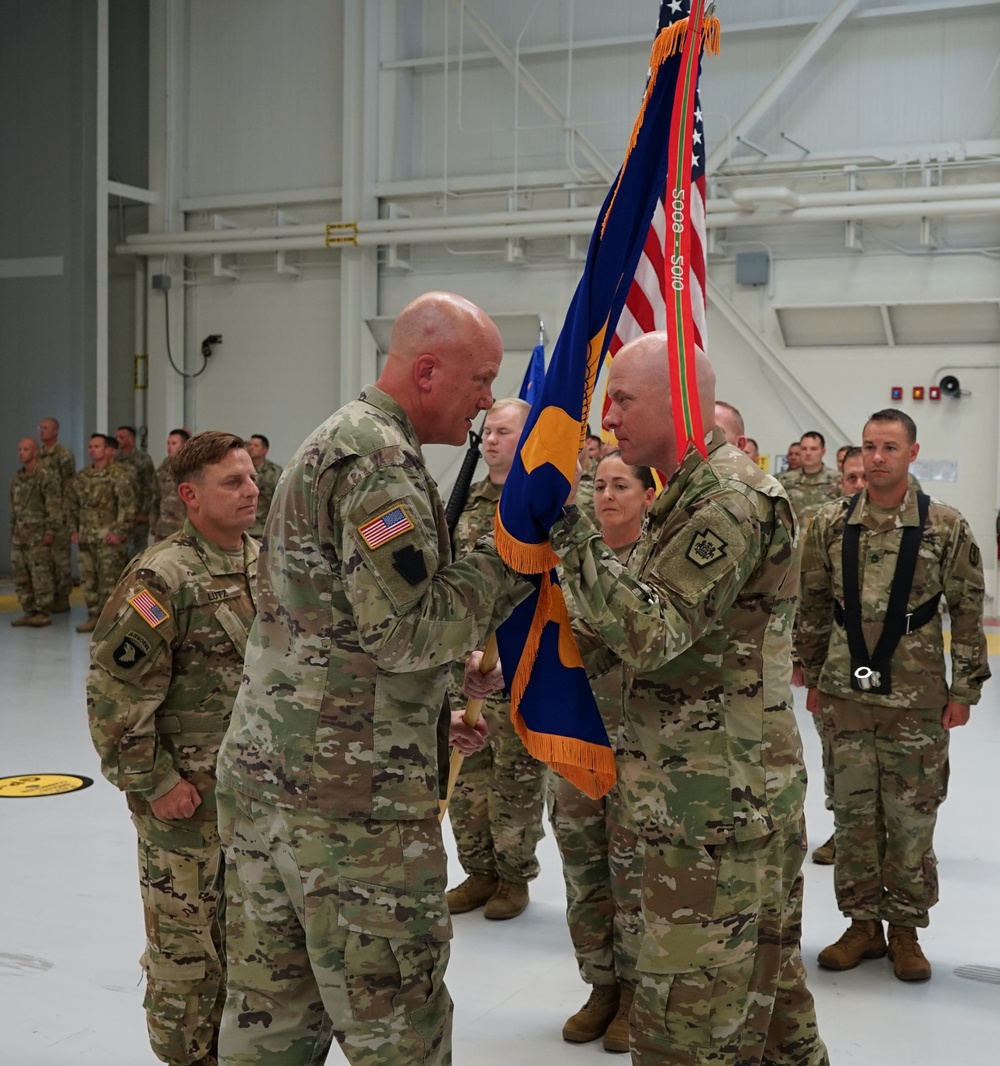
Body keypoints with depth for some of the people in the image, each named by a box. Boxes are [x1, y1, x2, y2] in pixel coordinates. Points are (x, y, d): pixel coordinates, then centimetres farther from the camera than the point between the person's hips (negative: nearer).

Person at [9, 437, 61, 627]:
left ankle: (43, 614, 0)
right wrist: (12, 531, 17)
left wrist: (50, 531, -17)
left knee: (40, 575, -6)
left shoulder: (47, 474, -9)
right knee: (20, 576, 8)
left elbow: (54, 505, -13)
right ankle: (29, 612, 16)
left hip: (38, 535, -8)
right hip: (19, 535, 8)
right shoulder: (17, 478, 16)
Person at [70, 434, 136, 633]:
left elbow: (127, 506, -11)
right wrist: (74, 530, 13)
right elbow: (73, 506, 20)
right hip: (86, 538, 7)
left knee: (109, 579, -4)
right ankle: (94, 616, 18)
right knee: (88, 579, 9)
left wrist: (119, 532, -14)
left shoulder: (117, 476, -7)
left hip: (109, 538, -7)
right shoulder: (81, 477, 13)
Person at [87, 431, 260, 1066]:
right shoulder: (162, 578, -17)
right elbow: (116, 693, -18)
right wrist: (153, 783, -15)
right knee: (184, 935, 5)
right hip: (186, 790, -7)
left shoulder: (265, 563, 5)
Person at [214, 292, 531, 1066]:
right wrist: (510, 562, -10)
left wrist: (423, 721, 17)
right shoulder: (379, 457, -15)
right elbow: (407, 629, -22)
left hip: (266, 771, 10)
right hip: (354, 795, -10)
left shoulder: (336, 441, 18)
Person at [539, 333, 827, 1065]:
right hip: (737, 792, 10)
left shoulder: (730, 500, -17)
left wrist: (566, 526, -24)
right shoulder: (699, 493, 16)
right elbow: (657, 631, 19)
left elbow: (650, 630, -24)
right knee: (765, 986, 20)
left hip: (717, 802, -10)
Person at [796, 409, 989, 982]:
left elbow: (969, 612, -1)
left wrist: (965, 689, -2)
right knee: (853, 812, 10)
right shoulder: (831, 524, 2)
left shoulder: (946, 526, -4)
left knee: (911, 817, 6)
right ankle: (863, 923, 25)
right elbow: (814, 606, 9)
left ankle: (905, 928, 23)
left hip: (917, 698, -2)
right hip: (846, 693, 2)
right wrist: (814, 676, 10)